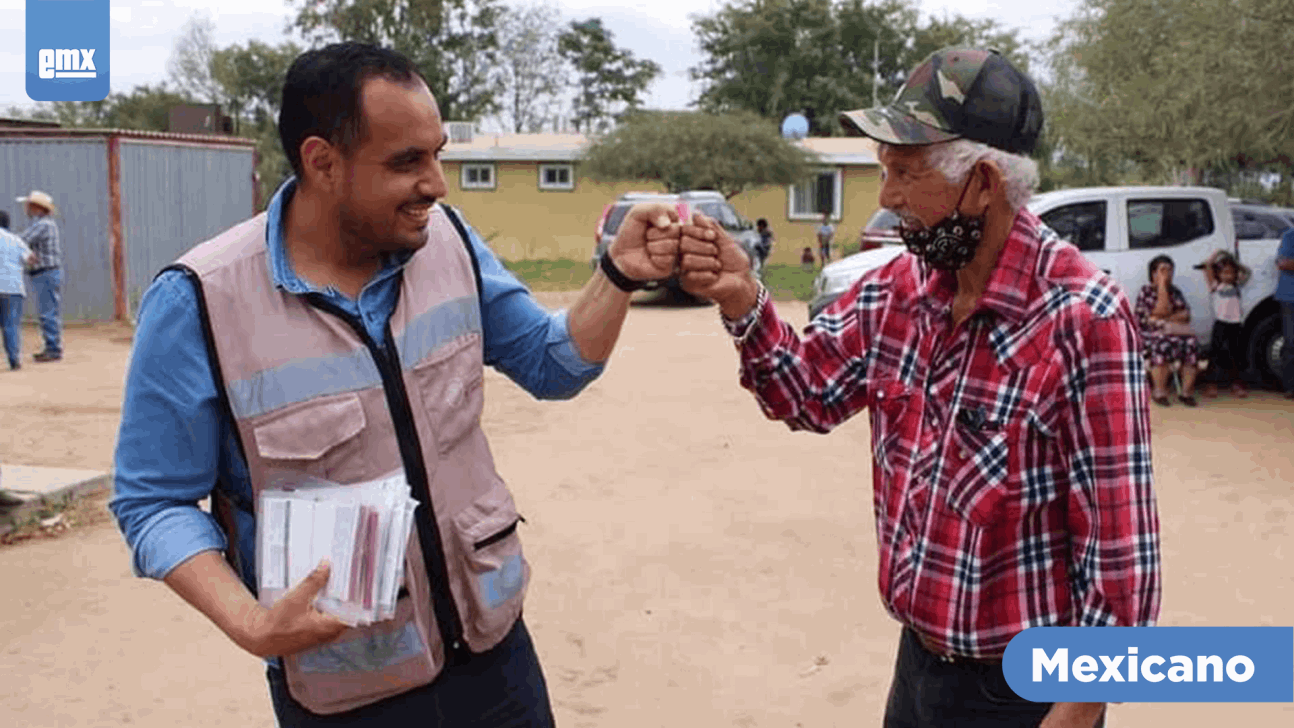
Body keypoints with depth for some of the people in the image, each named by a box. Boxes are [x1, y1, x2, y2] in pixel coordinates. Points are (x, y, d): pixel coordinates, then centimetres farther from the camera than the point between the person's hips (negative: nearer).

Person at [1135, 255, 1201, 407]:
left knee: (1192, 344, -26)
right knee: (1163, 345, -37)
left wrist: (1169, 318, -10)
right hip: (1151, 335, -5)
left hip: (1176, 332, 5)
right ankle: (1159, 392, -30)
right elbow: (1161, 311, -13)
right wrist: (1162, 285, -9)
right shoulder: (1146, 291, 2)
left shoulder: (1175, 291, 21)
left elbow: (1186, 315, 9)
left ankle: (1187, 391, -23)